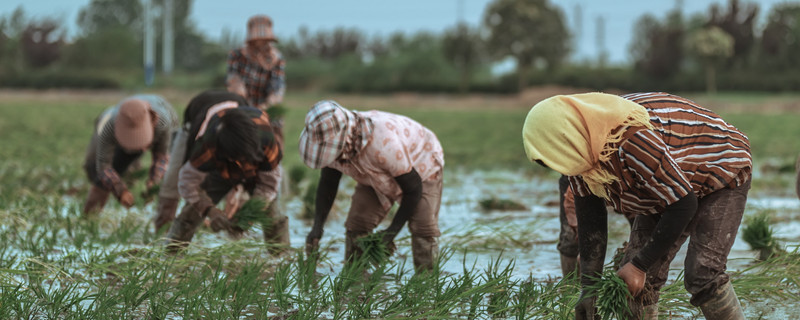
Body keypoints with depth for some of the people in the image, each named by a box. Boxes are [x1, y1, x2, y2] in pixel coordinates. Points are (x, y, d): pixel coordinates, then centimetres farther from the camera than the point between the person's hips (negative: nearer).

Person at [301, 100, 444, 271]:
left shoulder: (383, 143, -46)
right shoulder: (331, 142, -27)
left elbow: (413, 189, -32)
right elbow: (327, 183, -7)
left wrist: (392, 231, -28)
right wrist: (317, 227, -20)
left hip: (420, 165, -6)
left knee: (423, 228, -20)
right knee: (356, 224, -8)